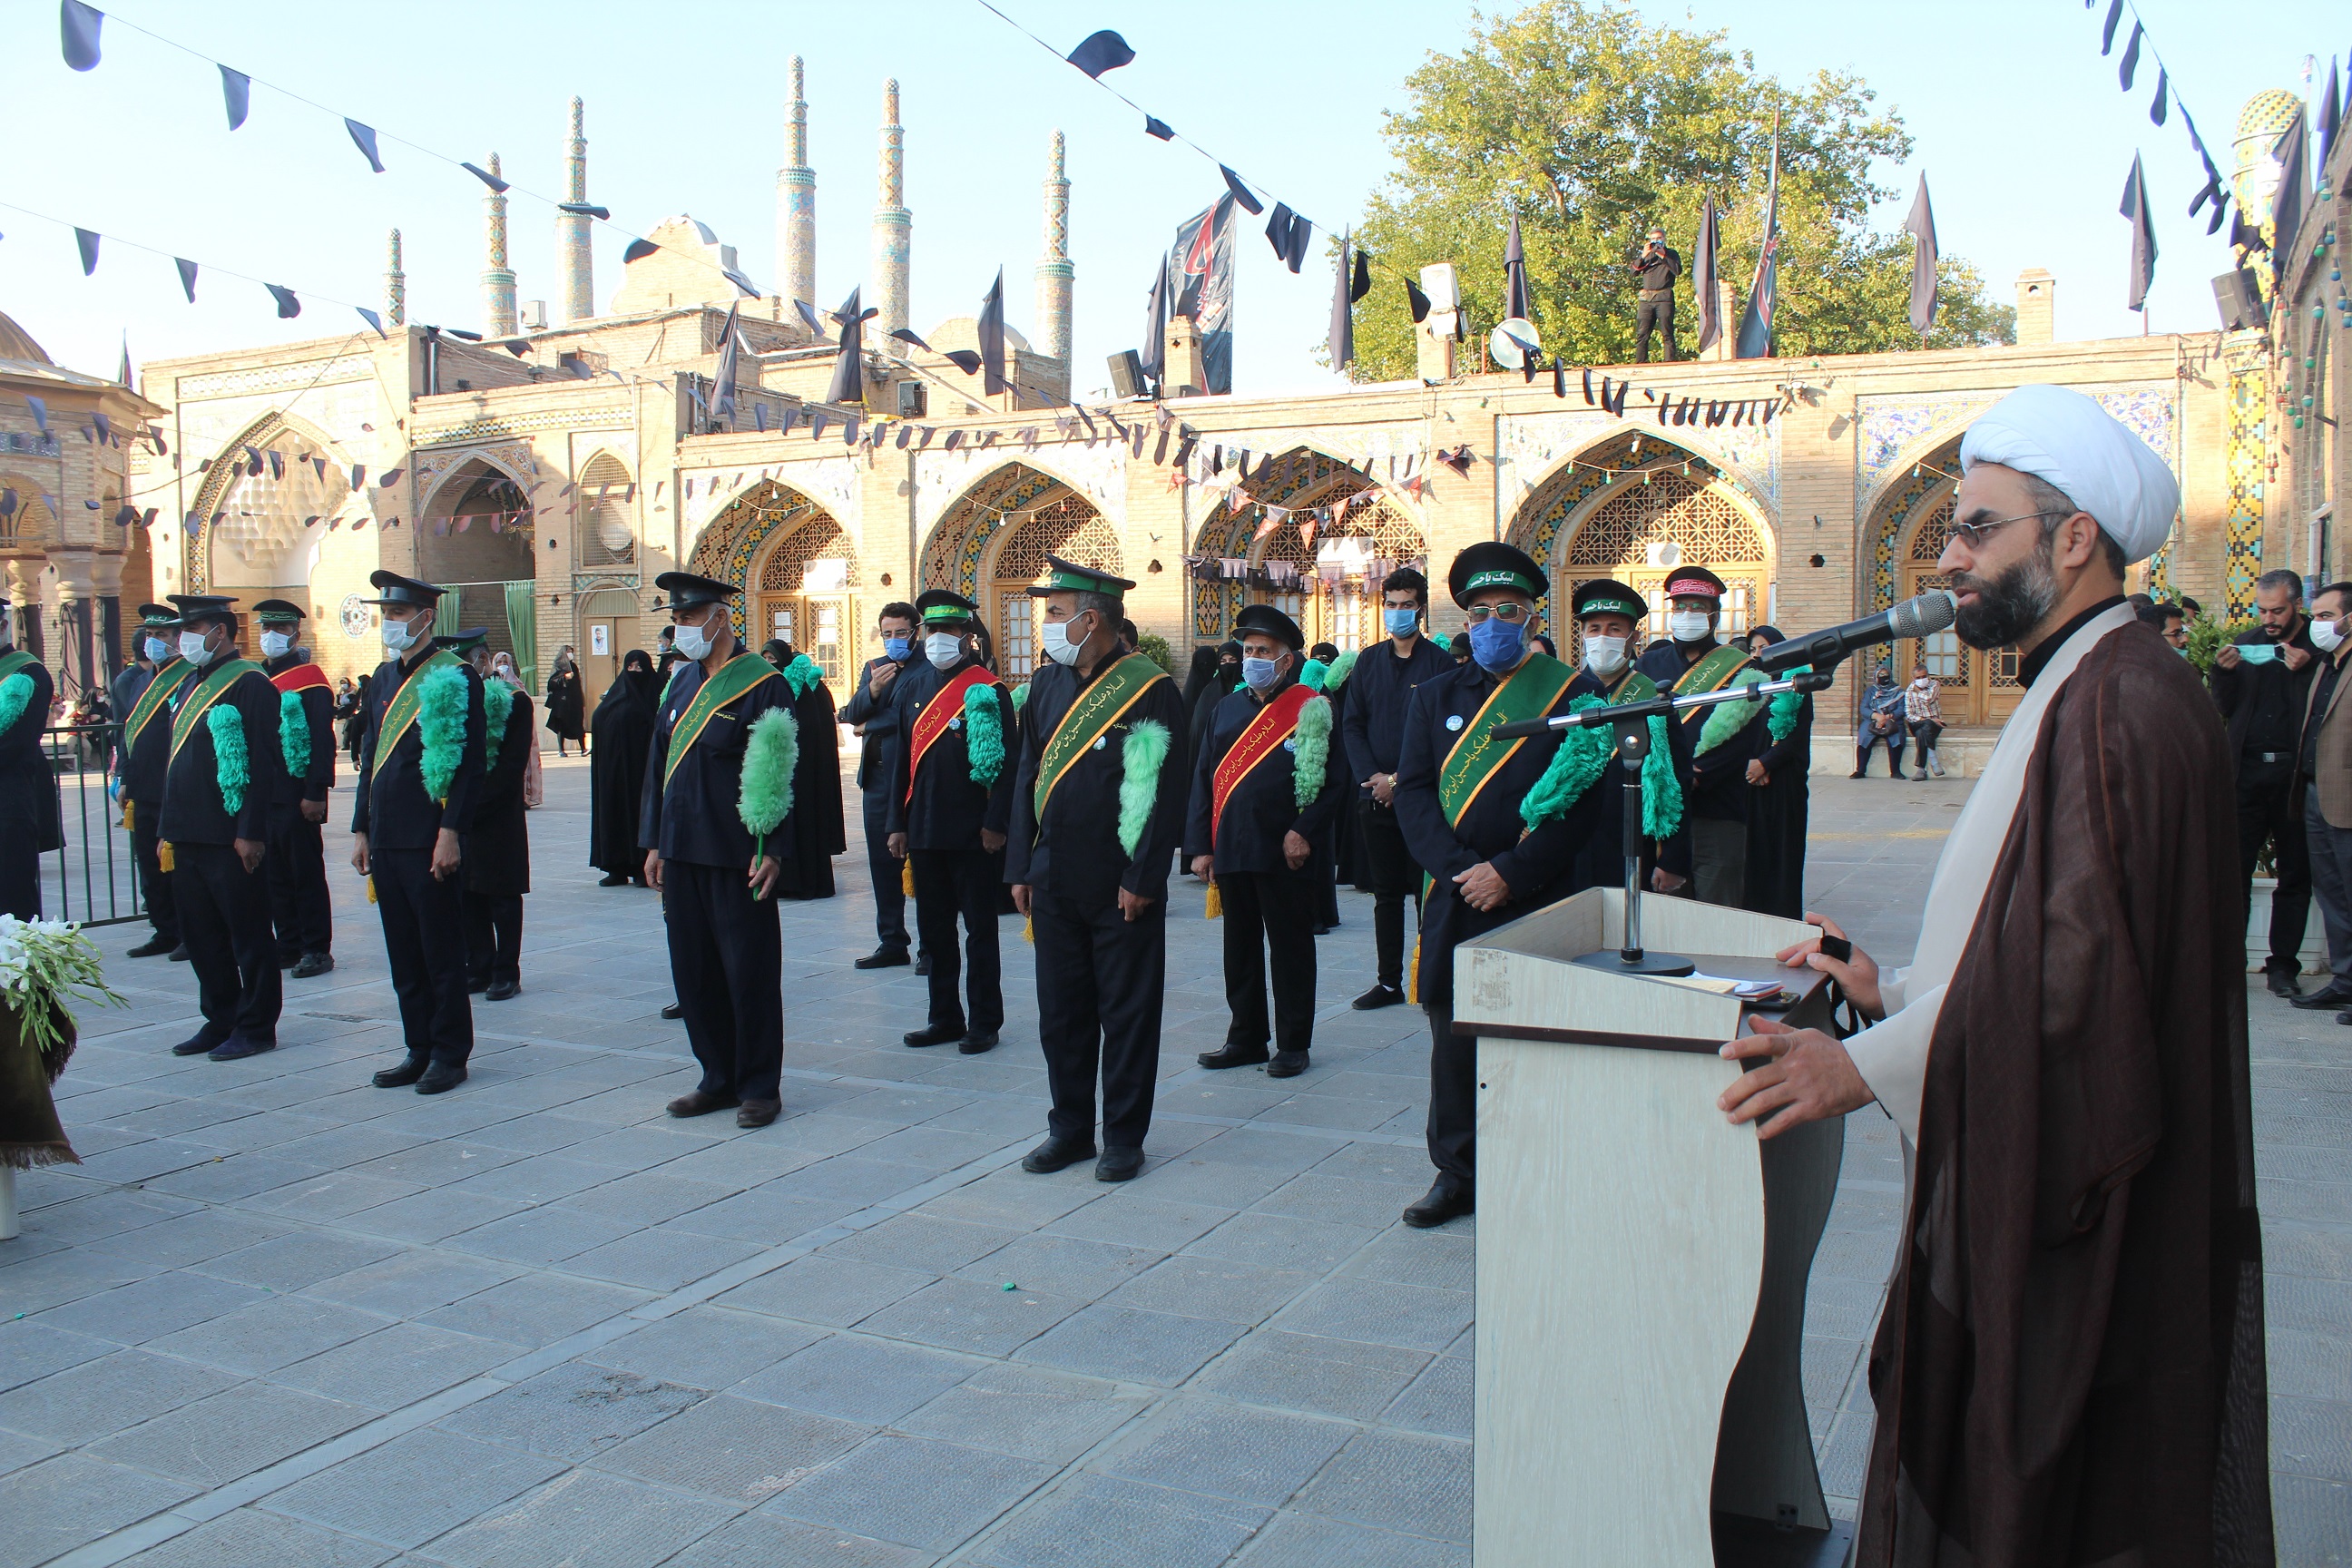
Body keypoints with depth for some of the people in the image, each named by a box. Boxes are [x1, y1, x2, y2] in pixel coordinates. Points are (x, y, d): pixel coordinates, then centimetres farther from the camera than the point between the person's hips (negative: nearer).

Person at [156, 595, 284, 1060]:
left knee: (248, 936, 1)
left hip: (231, 839, -9)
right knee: (201, 935, 13)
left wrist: (250, 833, -20)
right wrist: (168, 831, 18)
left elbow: (260, 763, -16)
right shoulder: (192, 684, 17)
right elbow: (176, 761, 20)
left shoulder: (249, 684, -10)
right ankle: (220, 1021, 24)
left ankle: (256, 1028, 9)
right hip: (189, 837, 9)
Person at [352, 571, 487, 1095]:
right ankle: (418, 1049, 21)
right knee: (403, 953, 12)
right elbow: (370, 759, 18)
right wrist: (361, 830, 14)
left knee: (442, 953, 1)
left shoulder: (456, 677, -8)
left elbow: (468, 764, -12)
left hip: (430, 843, -7)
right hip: (387, 839, 7)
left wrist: (450, 834, -17)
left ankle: (450, 1055, 10)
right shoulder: (383, 678, 15)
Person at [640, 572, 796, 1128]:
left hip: (737, 857, -7)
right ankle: (718, 1078, 24)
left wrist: (772, 851, -15)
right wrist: (654, 842, 12)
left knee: (749, 972, 2)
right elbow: (659, 763, 16)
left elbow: (781, 773, -11)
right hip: (683, 853, 7)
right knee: (693, 970, 11)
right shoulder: (682, 681, 12)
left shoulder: (764, 684, -8)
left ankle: (759, 1086, 13)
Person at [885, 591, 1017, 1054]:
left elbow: (1006, 761, -8)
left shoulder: (989, 690, -6)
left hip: (972, 833, -5)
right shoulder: (909, 685, 10)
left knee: (980, 929, 4)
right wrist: (898, 824, 9)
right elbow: (901, 758, 12)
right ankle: (945, 1017, 24)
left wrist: (996, 824, -13)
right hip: (924, 830, 5)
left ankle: (984, 1022, 13)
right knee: (934, 929, 12)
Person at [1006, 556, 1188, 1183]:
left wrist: (1142, 879, -15)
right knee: (1061, 1012, 12)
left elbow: (1164, 794, -12)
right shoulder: (1046, 685, 9)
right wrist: (1022, 867, 8)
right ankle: (1070, 1128, 26)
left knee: (1127, 1014, 5)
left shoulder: (1150, 690, -10)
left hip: (1121, 886, -6)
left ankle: (1124, 1138, 17)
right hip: (1055, 883, 6)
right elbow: (1028, 778, 13)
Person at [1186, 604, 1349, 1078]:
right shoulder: (1227, 709, 13)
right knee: (1240, 949, 13)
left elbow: (1335, 779, -5)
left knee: (1290, 950, 4)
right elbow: (1203, 779, 12)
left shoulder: (1312, 710, -2)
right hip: (1230, 851, 5)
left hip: (1284, 854, -5)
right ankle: (1246, 1038, 25)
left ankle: (1293, 1044, 14)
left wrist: (1304, 832, -14)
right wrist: (1200, 847, 5)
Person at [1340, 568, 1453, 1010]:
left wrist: (1400, 780, -13)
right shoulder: (1369, 662, 11)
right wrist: (1372, 777, -7)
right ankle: (1388, 981, 15)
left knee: (1426, 891, 1)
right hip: (1375, 796, 4)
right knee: (1386, 893, 9)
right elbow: (1351, 725, 8)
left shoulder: (1440, 663, -2)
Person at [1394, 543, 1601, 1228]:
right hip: (1454, 900, 3)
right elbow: (1413, 791, 3)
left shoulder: (1570, 694, 0)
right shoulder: (1436, 696, 11)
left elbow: (1583, 799, -7)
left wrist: (1509, 874, -14)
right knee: (1453, 1038, 9)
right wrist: (1459, 868, -11)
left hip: (1535, 901, -3)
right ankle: (1457, 1174, 23)